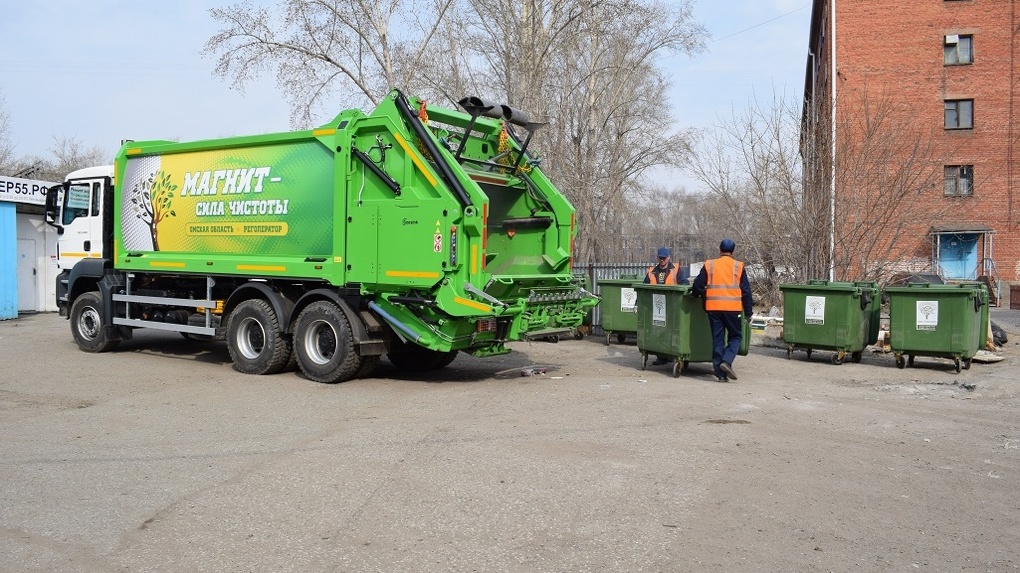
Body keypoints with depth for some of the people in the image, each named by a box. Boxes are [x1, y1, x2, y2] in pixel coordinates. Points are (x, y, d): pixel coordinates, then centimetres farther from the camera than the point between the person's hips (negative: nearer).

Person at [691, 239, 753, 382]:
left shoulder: (709, 265, 5)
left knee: (717, 338, 9)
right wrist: (748, 313, 8)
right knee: (735, 336, 12)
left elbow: (697, 286, 3)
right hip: (732, 308, -2)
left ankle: (720, 372, 7)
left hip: (713, 307, 2)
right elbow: (746, 291, 3)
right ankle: (726, 361, -9)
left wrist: (702, 294, 26)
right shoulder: (738, 266, 3)